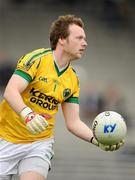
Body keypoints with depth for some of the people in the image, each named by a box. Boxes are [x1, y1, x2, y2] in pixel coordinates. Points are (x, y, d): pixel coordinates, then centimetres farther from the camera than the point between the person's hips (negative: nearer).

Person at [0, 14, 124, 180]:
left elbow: (73, 122, 6)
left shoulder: (73, 80, 5)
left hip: (40, 143, 3)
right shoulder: (36, 59, -12)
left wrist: (96, 140, -12)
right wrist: (27, 114, -41)